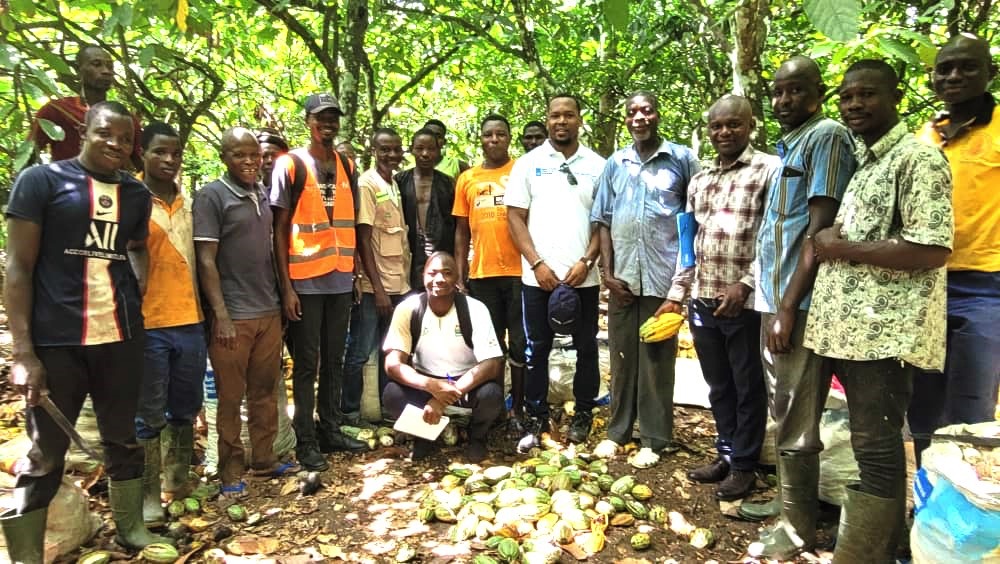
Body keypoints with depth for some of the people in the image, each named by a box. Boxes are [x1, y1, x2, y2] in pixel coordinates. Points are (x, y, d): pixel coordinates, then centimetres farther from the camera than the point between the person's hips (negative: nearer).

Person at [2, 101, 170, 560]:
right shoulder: (41, 180, -2)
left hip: (121, 338, 4)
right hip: (56, 341, -4)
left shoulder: (137, 194, 10)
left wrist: (135, 320, 4)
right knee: (45, 457, 5)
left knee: (124, 442, 15)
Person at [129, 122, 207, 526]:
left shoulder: (191, 203, 10)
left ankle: (179, 481, 29)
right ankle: (149, 495, 16)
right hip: (148, 324, -5)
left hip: (191, 321, 5)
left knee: (185, 409, 14)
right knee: (149, 415, 4)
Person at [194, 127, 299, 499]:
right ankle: (231, 473, 17)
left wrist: (280, 296, 11)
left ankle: (264, 459, 25)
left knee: (265, 392, 13)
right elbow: (206, 260, -10)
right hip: (233, 315, -5)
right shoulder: (211, 196, -6)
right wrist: (221, 315, -15)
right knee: (231, 398, 5)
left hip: (269, 311, 6)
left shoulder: (263, 195, 12)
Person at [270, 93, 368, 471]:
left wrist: (355, 271, 11)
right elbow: (279, 230, -5)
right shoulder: (290, 165, -4)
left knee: (334, 360, 12)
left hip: (341, 278, 5)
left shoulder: (347, 166, 11)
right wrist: (286, 286, -10)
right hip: (305, 280, -5)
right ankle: (305, 441, 14)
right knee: (306, 363, 4)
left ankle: (331, 431, 24)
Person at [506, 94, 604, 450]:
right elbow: (515, 218, 1)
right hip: (538, 276, 0)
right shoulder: (528, 163, 4)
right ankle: (536, 418, 19)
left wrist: (586, 262, -8)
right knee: (536, 349, 6)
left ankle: (583, 414, 26)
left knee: (586, 348, 10)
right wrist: (537, 264, -9)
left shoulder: (597, 165, 6)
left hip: (583, 277, 1)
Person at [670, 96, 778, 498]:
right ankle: (725, 454, 33)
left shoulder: (771, 170, -5)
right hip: (703, 302, 6)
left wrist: (746, 284, -17)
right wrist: (678, 292, 12)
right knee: (718, 386, 17)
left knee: (748, 388, 9)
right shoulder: (698, 181, 14)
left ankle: (744, 465, 24)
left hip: (746, 304, -5)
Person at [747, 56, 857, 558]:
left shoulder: (827, 136, -8)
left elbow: (821, 230, -16)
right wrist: (771, 303, 16)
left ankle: (798, 529, 14)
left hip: (797, 304, -9)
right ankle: (788, 501, 33)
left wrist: (788, 308, -19)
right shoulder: (789, 146, 18)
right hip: (772, 299, 9)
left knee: (796, 423, 0)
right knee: (784, 413, 18)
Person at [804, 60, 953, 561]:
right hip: (850, 326, 9)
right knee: (873, 446, 16)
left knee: (875, 450, -2)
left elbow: (931, 250, -18)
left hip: (886, 331, -9)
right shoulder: (861, 161, 20)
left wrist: (841, 248, -12)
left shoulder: (918, 157, -8)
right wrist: (828, 245, 6)